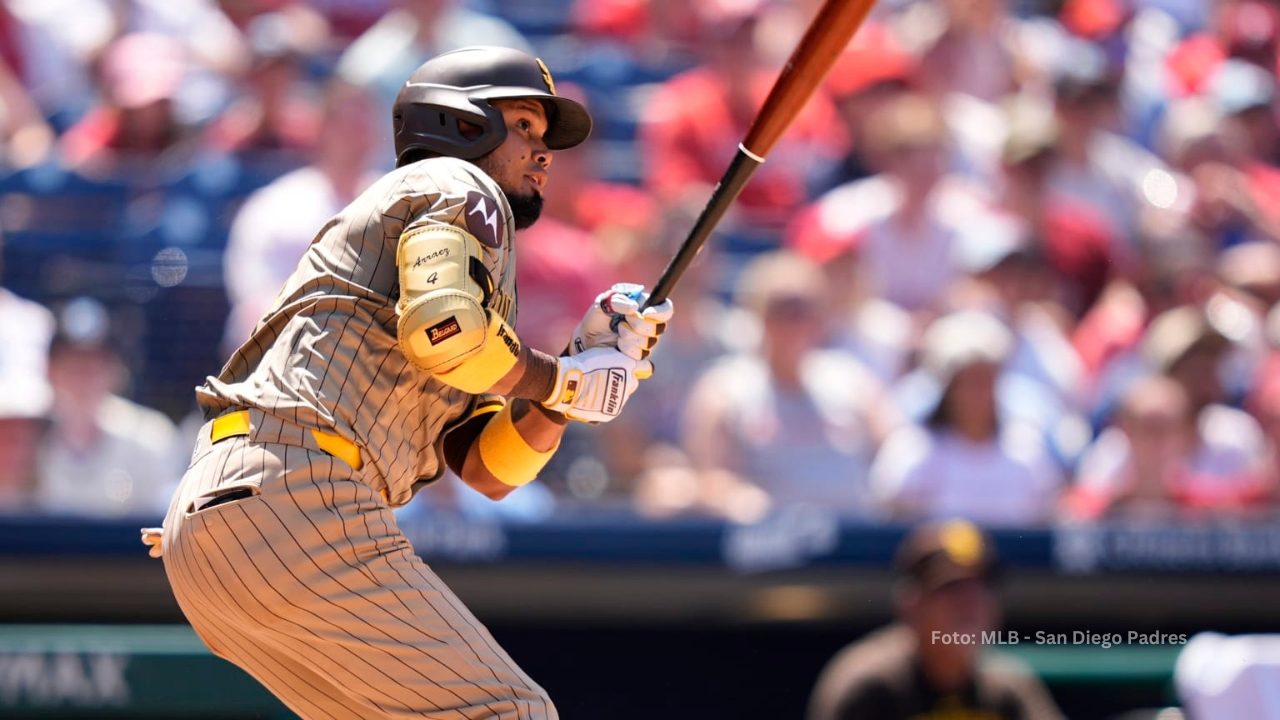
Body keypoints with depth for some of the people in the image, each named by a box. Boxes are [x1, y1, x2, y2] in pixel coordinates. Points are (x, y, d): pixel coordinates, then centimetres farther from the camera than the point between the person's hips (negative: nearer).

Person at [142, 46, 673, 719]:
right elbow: (444, 329, -13)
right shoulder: (457, 187, 7)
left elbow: (488, 468, 23)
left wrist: (588, 362, 11)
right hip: (296, 494, -10)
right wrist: (567, 384, 2)